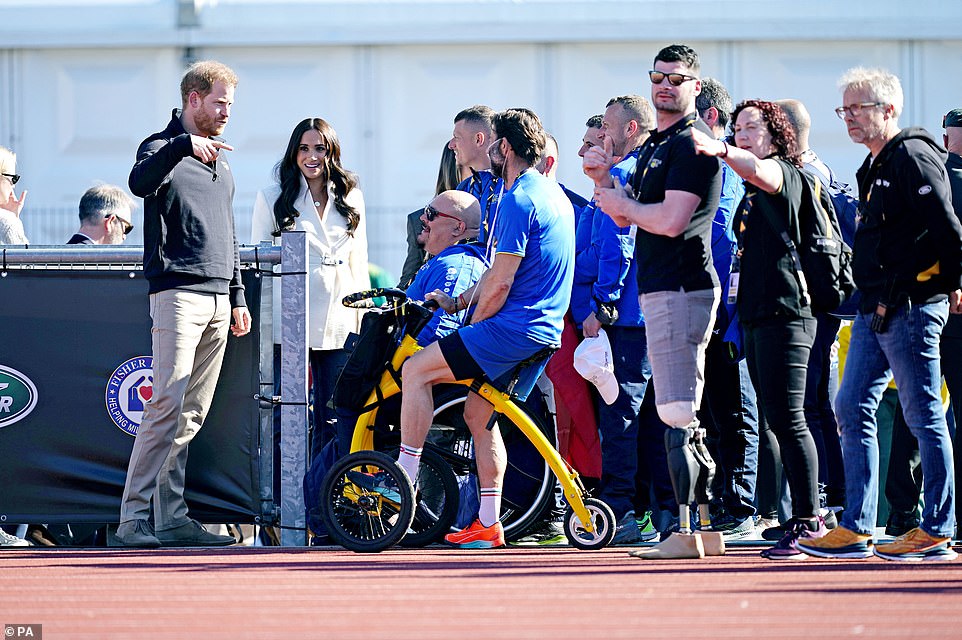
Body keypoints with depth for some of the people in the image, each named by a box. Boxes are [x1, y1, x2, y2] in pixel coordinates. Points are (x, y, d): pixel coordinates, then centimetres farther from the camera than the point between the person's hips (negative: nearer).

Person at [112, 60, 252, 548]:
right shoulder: (164, 149, -1)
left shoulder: (220, 161, 23)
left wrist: (237, 296, 22)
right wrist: (185, 145, -37)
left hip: (218, 299, 7)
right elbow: (140, 182, -25)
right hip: (178, 292, -7)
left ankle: (171, 517, 4)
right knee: (167, 407, -14)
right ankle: (132, 520, -15)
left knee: (193, 414, 4)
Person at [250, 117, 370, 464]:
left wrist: (364, 316, 12)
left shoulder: (350, 199, 14)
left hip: (338, 323, 3)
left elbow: (359, 262, 17)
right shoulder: (272, 198, 6)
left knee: (332, 418, 2)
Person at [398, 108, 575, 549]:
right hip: (545, 329, 10)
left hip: (513, 328, -10)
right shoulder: (553, 195, 17)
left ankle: (405, 476, -7)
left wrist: (472, 330, -5)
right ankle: (488, 524, 16)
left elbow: (501, 283, -18)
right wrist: (457, 301, 22)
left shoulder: (518, 200, -16)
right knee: (478, 413, 16)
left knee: (417, 370, -8)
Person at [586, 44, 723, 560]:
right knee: (680, 411, 12)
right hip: (658, 288, 11)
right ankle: (707, 524, 17)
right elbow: (623, 218, 24)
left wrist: (623, 203, -4)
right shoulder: (655, 143, 21)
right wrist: (602, 179, 8)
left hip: (681, 289, -11)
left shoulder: (693, 142, -11)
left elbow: (672, 220, -21)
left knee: (678, 411, -11)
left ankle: (688, 532, -12)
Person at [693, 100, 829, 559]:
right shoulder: (750, 194, 21)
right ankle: (805, 518, 13)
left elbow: (760, 170, -29)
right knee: (778, 420, 9)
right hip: (755, 314, 9)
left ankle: (807, 522, -12)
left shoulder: (784, 173, -5)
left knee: (787, 418, -12)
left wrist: (720, 151, -47)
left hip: (785, 313, -9)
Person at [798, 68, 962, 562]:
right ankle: (856, 529, 9)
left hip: (912, 307, -10)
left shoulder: (913, 157, -12)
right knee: (853, 409, 7)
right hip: (876, 309, 10)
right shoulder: (875, 168, 18)